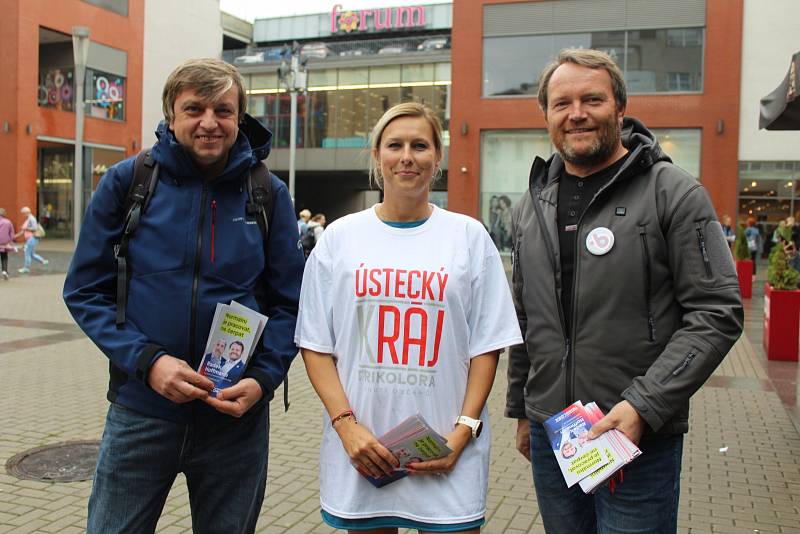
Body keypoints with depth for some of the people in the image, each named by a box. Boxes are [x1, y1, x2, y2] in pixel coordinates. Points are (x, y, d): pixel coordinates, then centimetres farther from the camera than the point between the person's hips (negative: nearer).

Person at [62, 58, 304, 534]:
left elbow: (289, 302, 1)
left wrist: (263, 379, -14)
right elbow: (86, 291, -2)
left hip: (237, 417, 1)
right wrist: (146, 360, -16)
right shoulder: (126, 182, -4)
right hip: (140, 410, 0)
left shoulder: (269, 195, -3)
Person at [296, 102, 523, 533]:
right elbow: (316, 345, 3)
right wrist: (346, 424, -8)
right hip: (360, 449, 1)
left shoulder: (468, 235, 3)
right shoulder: (340, 237, 4)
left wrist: (464, 429, -7)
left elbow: (487, 345, 3)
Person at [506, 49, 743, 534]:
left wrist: (643, 407, -19)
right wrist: (521, 411, 17)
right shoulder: (532, 206, 10)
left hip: (641, 440, -5)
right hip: (549, 437, 5)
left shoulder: (674, 194, -8)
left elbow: (718, 313, -12)